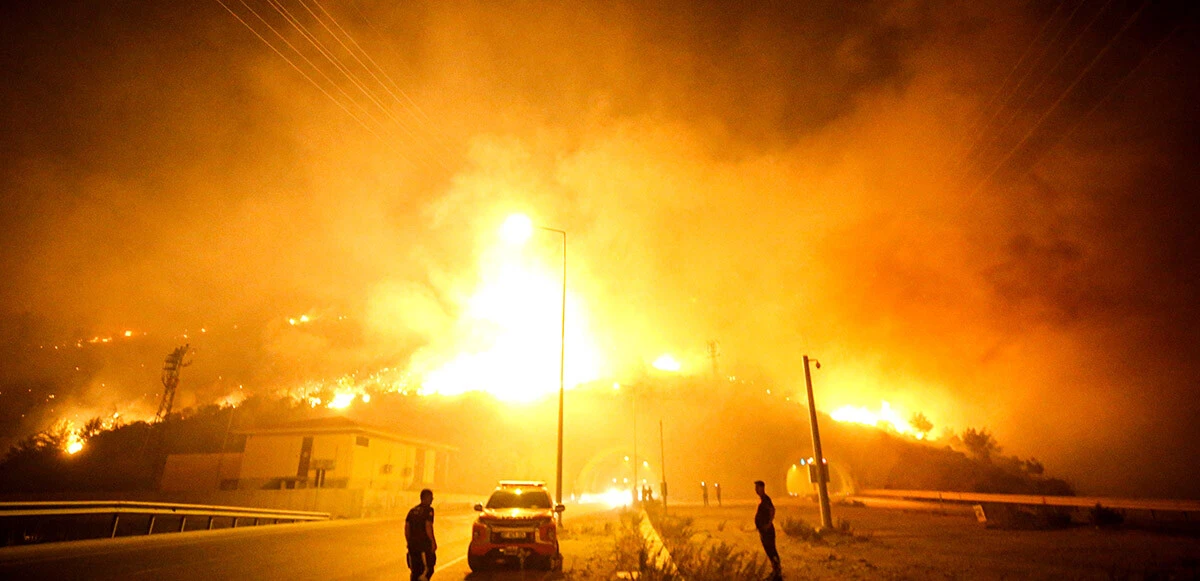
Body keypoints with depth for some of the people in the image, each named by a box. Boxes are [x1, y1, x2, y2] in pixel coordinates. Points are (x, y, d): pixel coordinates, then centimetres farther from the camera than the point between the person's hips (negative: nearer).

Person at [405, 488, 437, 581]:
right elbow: (428, 527, -17)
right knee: (428, 569, 1)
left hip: (412, 544, 7)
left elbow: (406, 527, 12)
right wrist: (433, 542, -11)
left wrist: (409, 543, 19)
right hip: (424, 544, -7)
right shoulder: (428, 510, -9)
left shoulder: (413, 510, 12)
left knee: (415, 570, 15)